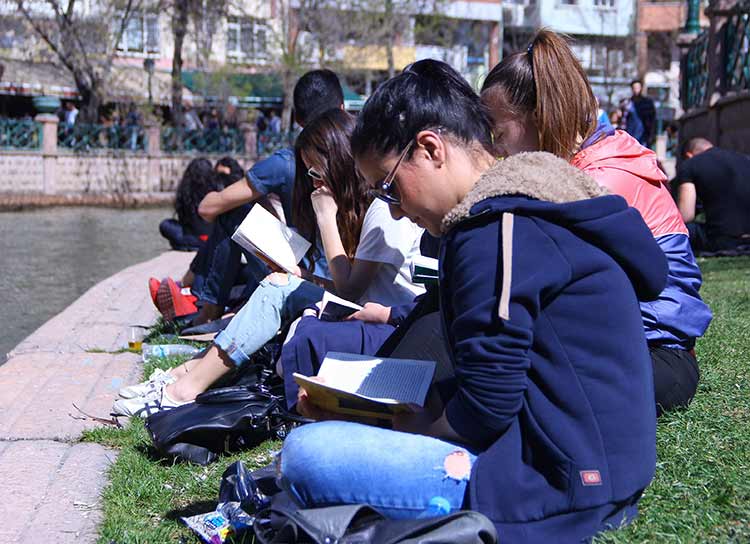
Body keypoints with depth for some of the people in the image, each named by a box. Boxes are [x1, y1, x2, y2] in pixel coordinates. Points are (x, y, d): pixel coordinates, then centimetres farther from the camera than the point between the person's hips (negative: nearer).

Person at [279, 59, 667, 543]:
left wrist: (417, 426, 0)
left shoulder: (495, 230, -18)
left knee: (305, 454, -18)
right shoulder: (536, 209, 15)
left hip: (556, 482, -11)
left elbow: (486, 406, -20)